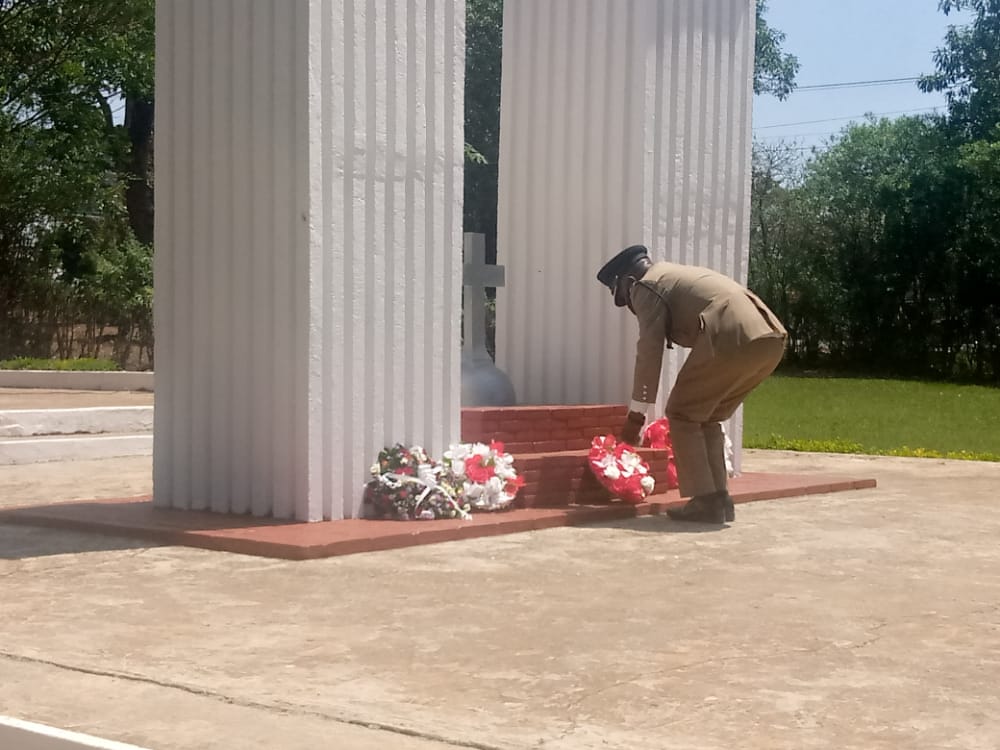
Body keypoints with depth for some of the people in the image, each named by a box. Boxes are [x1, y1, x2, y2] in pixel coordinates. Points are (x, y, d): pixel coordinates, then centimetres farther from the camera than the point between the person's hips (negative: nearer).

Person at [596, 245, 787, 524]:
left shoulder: (645, 286, 10)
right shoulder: (681, 275, 36)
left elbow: (649, 351, 4)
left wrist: (636, 414, 9)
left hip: (732, 338, -8)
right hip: (770, 338, 8)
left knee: (682, 414, 7)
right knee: (707, 417, 21)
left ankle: (705, 501, 2)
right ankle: (720, 499, 18)